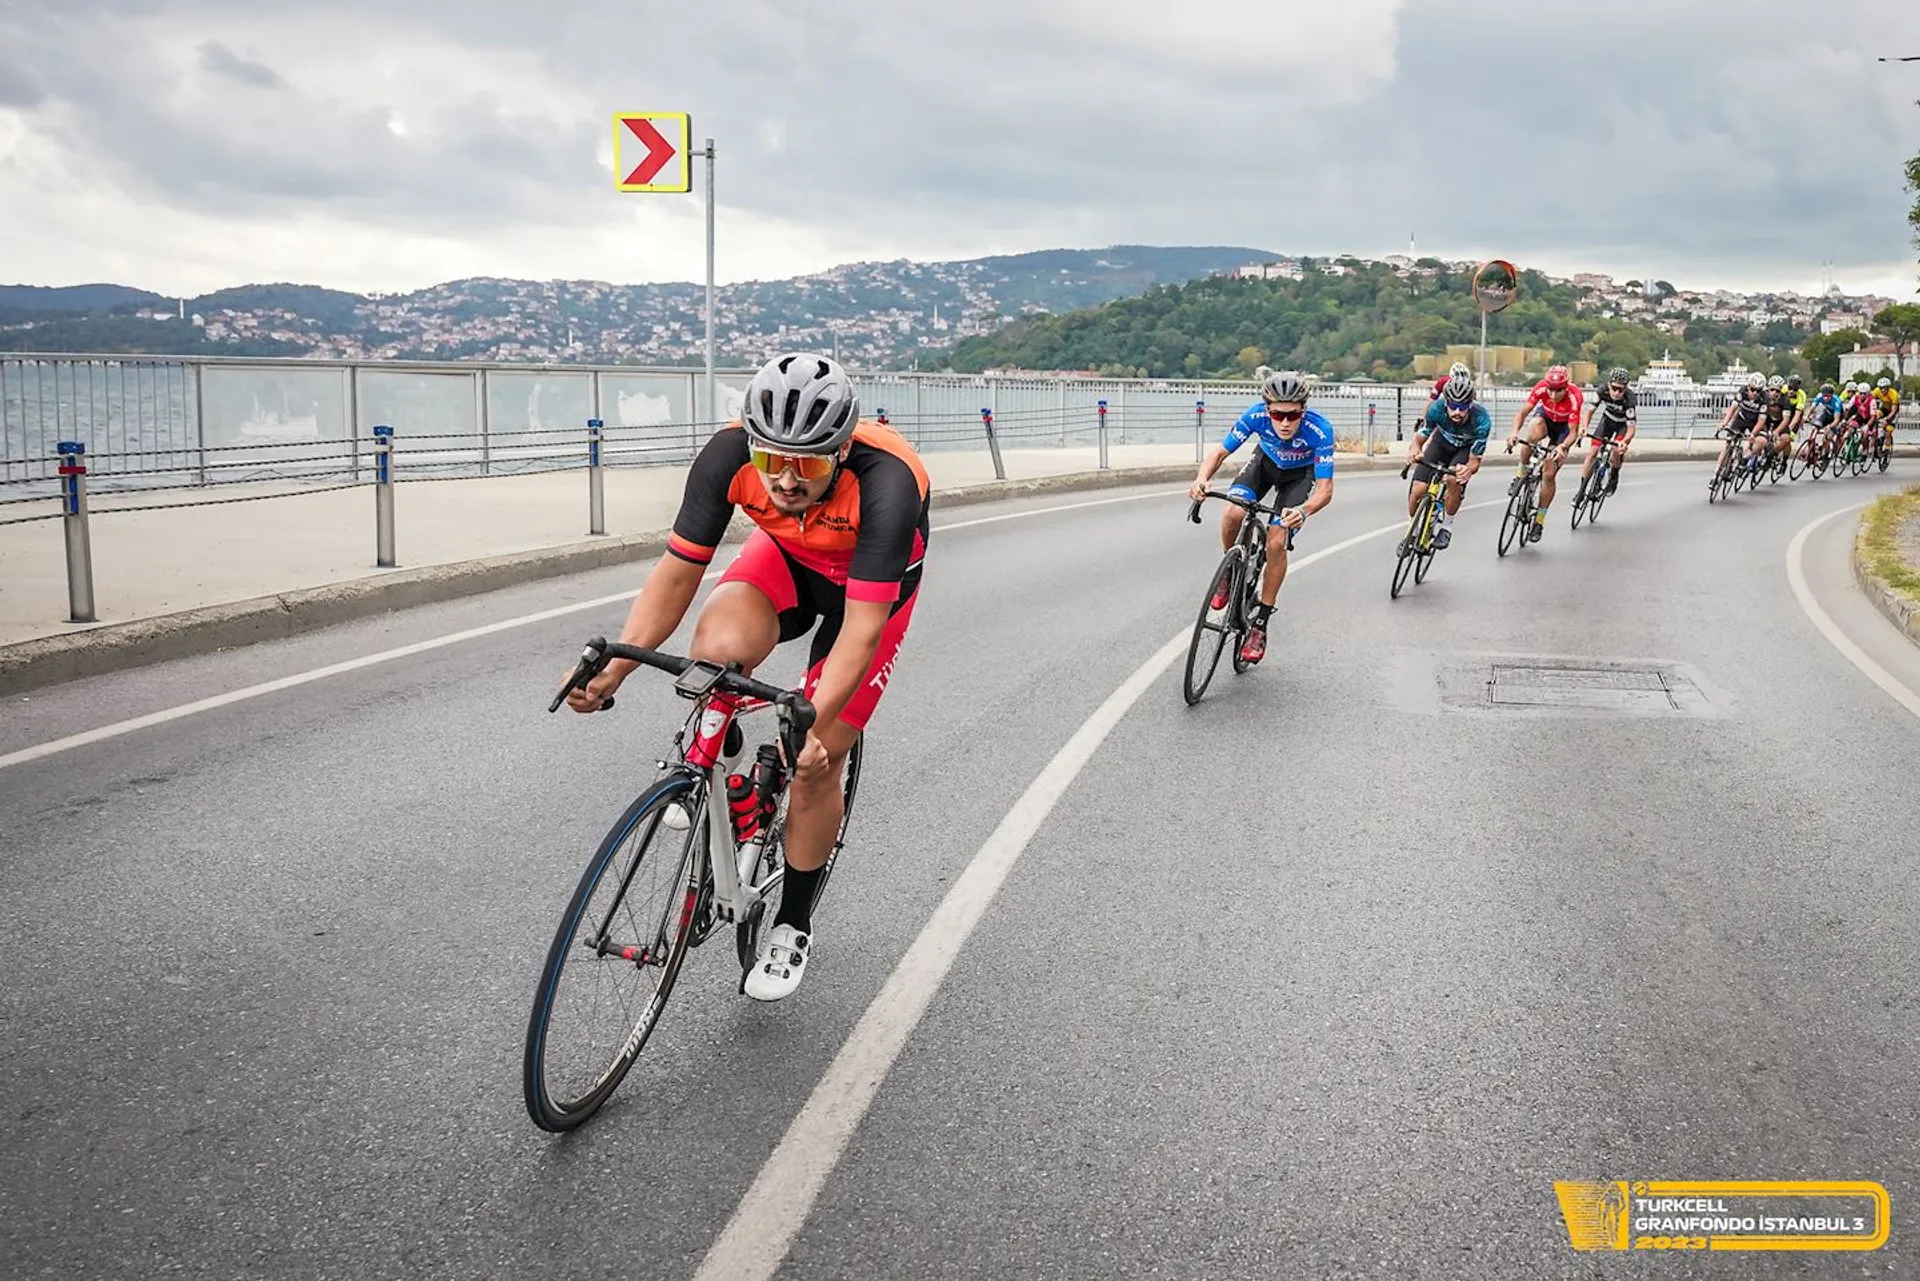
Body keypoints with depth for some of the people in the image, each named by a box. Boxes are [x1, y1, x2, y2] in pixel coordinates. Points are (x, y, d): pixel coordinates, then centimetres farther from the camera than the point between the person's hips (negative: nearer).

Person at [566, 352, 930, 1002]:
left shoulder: (886, 484, -41)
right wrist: (615, 667, -36)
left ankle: (792, 924, 18)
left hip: (873, 580, -2)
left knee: (816, 760, -6)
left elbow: (862, 630, -42)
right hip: (787, 556, 3)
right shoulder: (730, 454, -31)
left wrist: (810, 726, -54)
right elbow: (677, 572, -24)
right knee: (717, 648, -31)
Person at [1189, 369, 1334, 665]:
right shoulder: (1256, 416, -34)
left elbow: (1325, 488, -37)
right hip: (1266, 462, 2)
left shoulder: (1319, 430, -38)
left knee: (1276, 544, -16)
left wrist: (1304, 511, -59)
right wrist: (1202, 479, -46)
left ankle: (1260, 622, -1)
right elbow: (1220, 451, -24)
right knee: (1233, 513, -27)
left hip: (1299, 474, -2)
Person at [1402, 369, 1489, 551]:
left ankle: (1446, 528, -7)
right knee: (1418, 490, -15)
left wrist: (1468, 469, -54)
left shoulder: (1481, 419, -38)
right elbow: (1419, 438, -22)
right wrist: (1414, 449, -46)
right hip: (1441, 442, 2)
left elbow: (1475, 460, -30)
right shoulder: (1437, 409, -35)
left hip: (1467, 448, -2)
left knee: (1454, 480, -31)